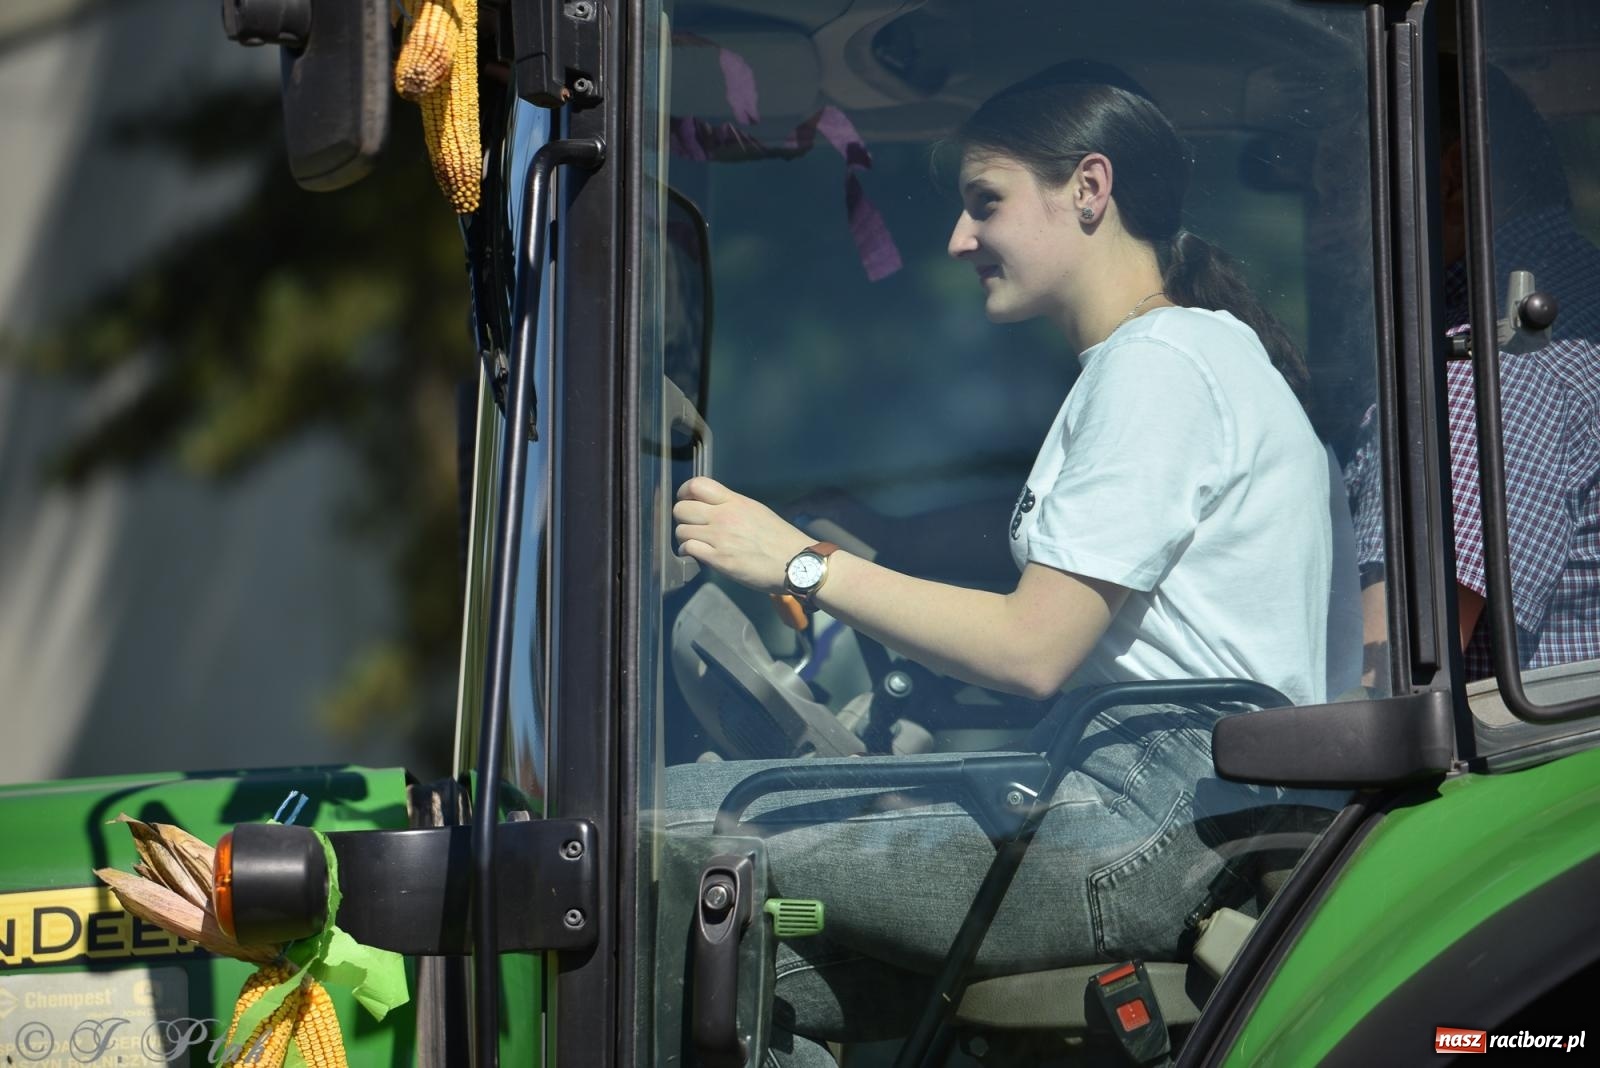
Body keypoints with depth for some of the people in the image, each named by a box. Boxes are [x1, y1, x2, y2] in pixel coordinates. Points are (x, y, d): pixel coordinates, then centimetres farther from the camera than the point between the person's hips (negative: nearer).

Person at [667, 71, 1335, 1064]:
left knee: (670, 830, -13)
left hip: (1162, 825, -10)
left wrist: (804, 565, -6)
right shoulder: (1190, 354, 25)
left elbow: (1034, 650, -13)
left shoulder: (1159, 364, -6)